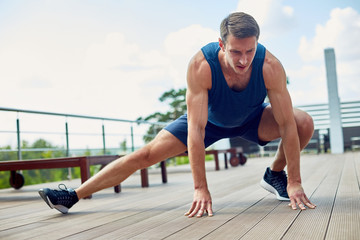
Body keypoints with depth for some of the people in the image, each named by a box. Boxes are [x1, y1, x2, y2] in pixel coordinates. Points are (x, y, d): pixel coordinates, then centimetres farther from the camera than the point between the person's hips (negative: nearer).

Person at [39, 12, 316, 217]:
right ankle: (72, 195, -2)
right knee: (146, 154, -11)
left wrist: (294, 182, -31)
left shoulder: (270, 66, -35)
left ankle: (275, 175, 5)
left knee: (305, 122, -22)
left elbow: (287, 124, -30)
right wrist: (201, 188, -40)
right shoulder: (201, 66, -39)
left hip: (251, 119, 2)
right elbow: (196, 129, -39)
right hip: (209, 118, -1)